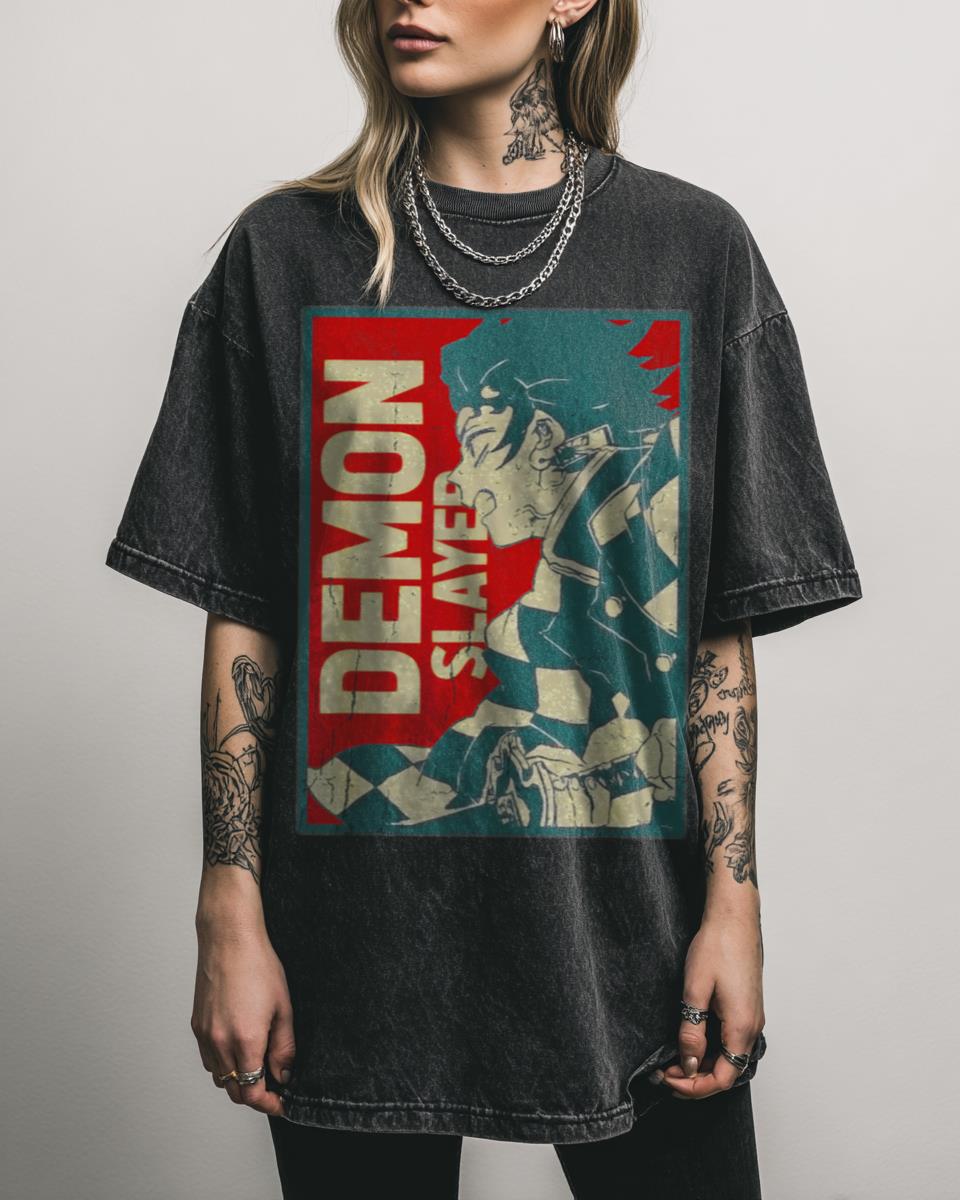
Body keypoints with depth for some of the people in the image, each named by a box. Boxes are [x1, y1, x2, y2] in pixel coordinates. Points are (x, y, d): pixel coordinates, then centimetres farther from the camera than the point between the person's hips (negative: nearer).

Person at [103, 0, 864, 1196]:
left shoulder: (693, 247, 2)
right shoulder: (288, 250, 2)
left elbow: (720, 626, 1)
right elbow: (243, 618, 0)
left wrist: (734, 898, -3)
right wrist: (231, 914, -3)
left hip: (625, 918, 1)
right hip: (360, 931, 0)